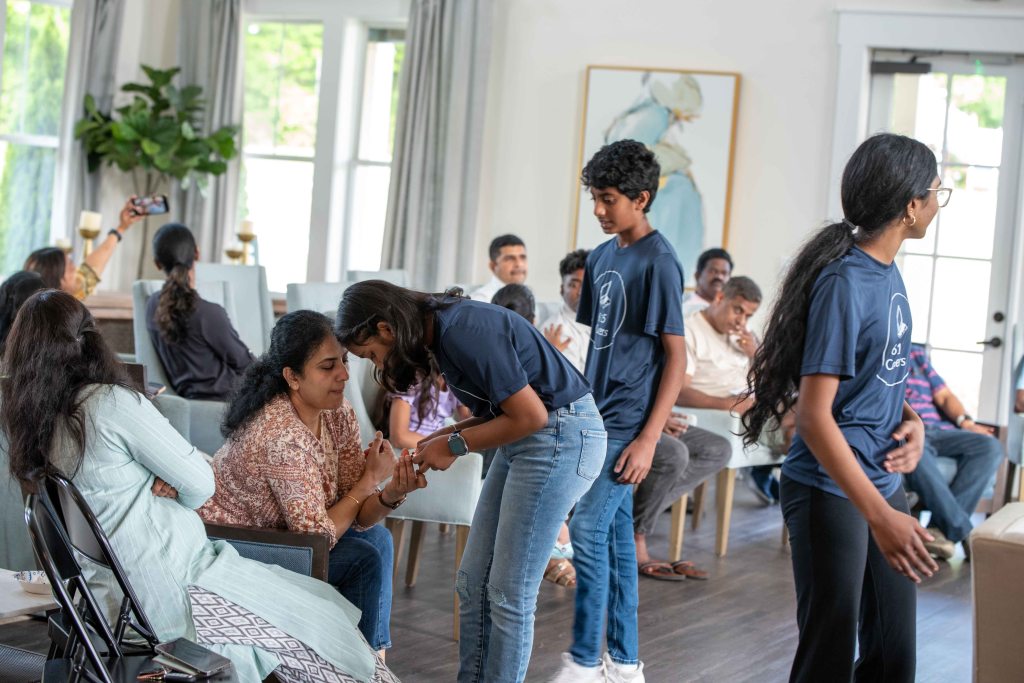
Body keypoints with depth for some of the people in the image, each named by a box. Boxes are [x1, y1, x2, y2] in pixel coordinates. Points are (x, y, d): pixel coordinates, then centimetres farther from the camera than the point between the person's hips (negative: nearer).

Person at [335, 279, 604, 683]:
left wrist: (456, 445, -10)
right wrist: (448, 436, 0)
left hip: (560, 436, -10)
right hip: (528, 439, 10)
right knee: (473, 584, 8)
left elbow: (531, 415, -20)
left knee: (509, 593, -5)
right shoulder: (441, 330, 7)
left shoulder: (464, 332, -22)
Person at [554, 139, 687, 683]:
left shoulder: (658, 262, -12)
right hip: (597, 417, 8)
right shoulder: (601, 256, 11)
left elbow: (675, 357, -13)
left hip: (628, 423, -8)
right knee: (616, 535, 10)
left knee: (589, 529, -9)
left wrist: (648, 439, -17)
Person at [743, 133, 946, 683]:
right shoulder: (845, 283, -19)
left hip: (882, 484, 9)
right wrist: (881, 516, -28)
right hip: (831, 493, -9)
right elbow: (814, 416, -22)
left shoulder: (888, 271, 8)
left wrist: (911, 421, 0)